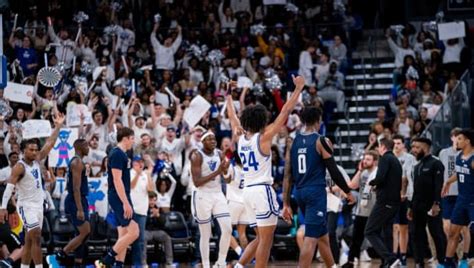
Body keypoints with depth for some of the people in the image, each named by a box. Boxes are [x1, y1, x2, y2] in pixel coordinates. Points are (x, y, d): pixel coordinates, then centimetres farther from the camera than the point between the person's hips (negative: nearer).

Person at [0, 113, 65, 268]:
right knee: (36, 238, -16)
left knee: (29, 241, 10)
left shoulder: (37, 161, 8)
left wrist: (58, 127, 1)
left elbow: (49, 144, 9)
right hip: (27, 206, -8)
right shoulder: (19, 167, -13)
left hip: (38, 204, 8)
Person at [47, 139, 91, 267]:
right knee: (84, 233, -11)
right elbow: (76, 188, -22)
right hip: (76, 202, -10)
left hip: (80, 201, 10)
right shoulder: (78, 163, -15)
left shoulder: (76, 162, 17)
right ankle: (58, 257, -10)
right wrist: (80, 209, -26)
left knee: (82, 234, 11)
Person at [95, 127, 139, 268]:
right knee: (133, 232, -13)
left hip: (122, 199, 10)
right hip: (119, 198, -10)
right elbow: (117, 180, -20)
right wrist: (126, 203, -23)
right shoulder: (117, 154, -14)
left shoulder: (121, 154, 16)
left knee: (123, 235, 8)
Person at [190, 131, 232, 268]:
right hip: (202, 196, -5)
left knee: (227, 229, -7)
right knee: (205, 235, -1)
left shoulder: (220, 154, 6)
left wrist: (226, 170, -15)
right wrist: (216, 172, -24)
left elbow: (227, 179, 8)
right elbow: (197, 182, -18)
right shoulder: (197, 156, -11)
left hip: (218, 195, 5)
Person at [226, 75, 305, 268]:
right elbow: (285, 112, -10)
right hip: (263, 190, -8)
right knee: (266, 239, -2)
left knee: (262, 237, 18)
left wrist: (229, 95, 37)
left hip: (248, 190, 8)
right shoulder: (263, 137, -9)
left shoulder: (240, 138, 7)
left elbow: (232, 117, 25)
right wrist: (298, 89, -6)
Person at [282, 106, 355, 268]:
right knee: (310, 238, -10)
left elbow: (287, 175, 7)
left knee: (322, 234, 22)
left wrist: (286, 204, 9)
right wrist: (348, 192, 7)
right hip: (316, 192, -6)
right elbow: (334, 171, -7)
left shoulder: (293, 142, 8)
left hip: (300, 192, 7)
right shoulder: (321, 141, -7)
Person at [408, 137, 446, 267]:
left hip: (431, 207, -8)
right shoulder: (417, 167, 19)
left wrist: (436, 204, -24)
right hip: (418, 207, 8)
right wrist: (411, 207, 18)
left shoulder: (435, 164, -7)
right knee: (418, 236, 6)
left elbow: (439, 186, -16)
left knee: (437, 235, -7)